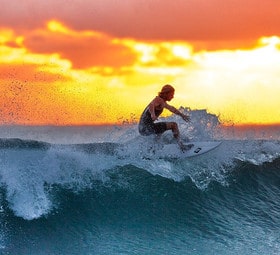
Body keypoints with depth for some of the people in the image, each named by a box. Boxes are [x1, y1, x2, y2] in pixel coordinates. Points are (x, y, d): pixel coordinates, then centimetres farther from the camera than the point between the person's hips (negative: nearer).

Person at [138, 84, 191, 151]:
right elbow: (151, 105, -33)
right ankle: (180, 144, -11)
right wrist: (152, 114, -51)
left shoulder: (162, 102, 19)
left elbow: (171, 108, 36)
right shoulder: (159, 99, -11)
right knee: (174, 125, -8)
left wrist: (182, 115, 43)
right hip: (147, 127, -10)